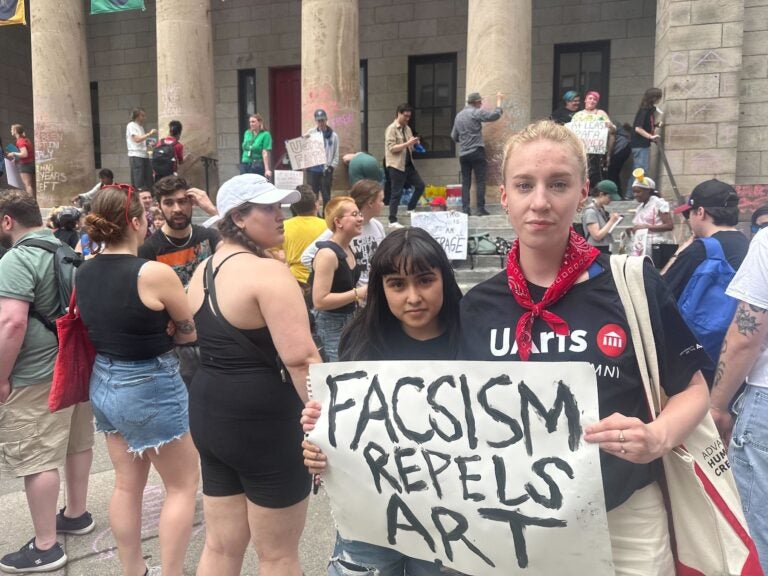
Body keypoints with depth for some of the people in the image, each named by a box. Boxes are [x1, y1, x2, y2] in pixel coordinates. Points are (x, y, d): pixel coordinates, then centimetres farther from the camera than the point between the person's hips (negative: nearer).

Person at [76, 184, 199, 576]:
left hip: (104, 382, 8)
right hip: (149, 388, -7)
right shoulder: (153, 274, -22)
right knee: (183, 484, 10)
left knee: (127, 484, 19)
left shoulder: (84, 272, 0)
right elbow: (191, 331, -8)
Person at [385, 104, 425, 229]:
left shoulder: (407, 128, 14)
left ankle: (411, 209, 24)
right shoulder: (391, 129, -8)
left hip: (408, 164, 8)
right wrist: (407, 143, -23)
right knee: (396, 193, -4)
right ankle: (392, 221, 3)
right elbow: (391, 148, -17)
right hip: (396, 166, -8)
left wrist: (414, 144, -3)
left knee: (420, 185, 9)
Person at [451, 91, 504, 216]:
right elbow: (495, 115, -7)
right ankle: (480, 209, -4)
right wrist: (499, 100, 6)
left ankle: (465, 209, 2)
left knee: (465, 182, 6)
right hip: (476, 152, -6)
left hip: (463, 154, 6)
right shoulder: (476, 113, -7)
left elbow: (454, 136, 16)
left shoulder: (459, 115, 12)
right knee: (480, 181, -2)